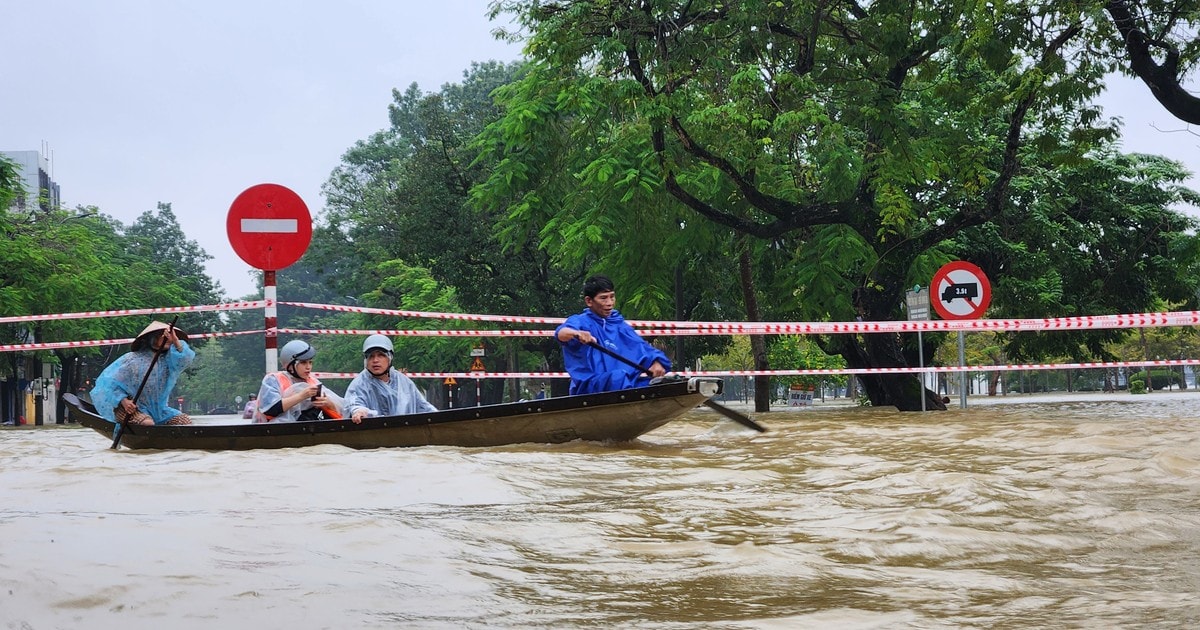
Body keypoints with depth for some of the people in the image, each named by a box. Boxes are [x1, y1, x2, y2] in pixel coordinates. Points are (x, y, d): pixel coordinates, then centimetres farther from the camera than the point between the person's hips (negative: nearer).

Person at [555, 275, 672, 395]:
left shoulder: (619, 325, 22)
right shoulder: (580, 321, 4)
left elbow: (642, 347, 14)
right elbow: (561, 333, -18)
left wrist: (656, 362, -10)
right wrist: (576, 333, -44)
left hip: (624, 384, 5)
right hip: (588, 387, -5)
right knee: (618, 376, -34)